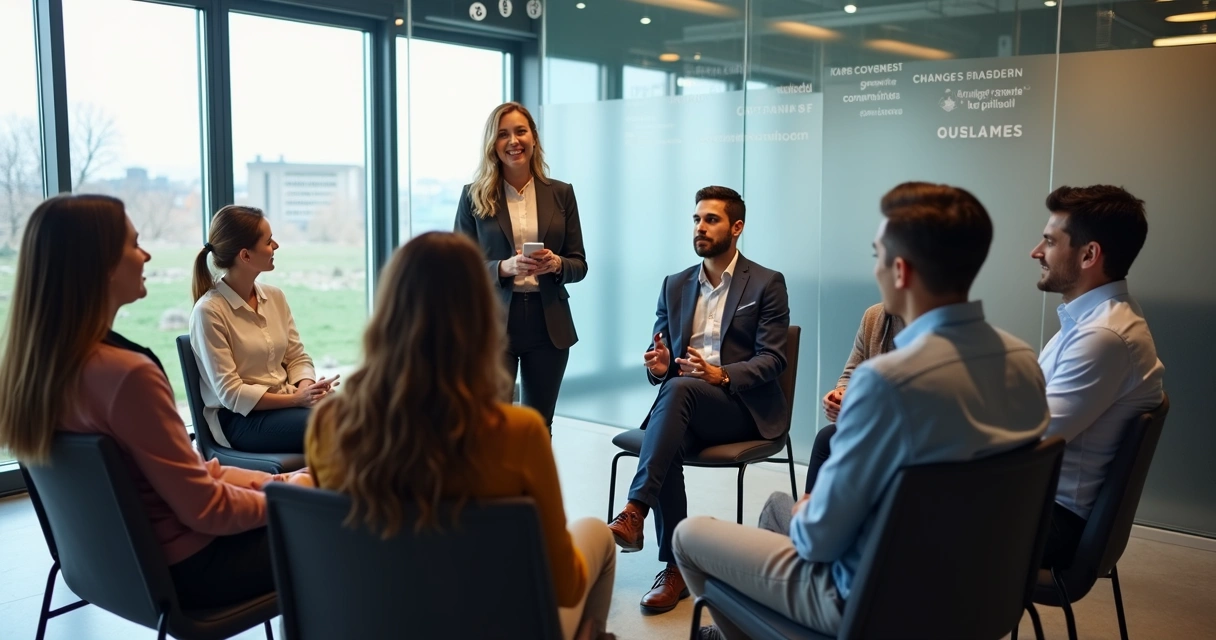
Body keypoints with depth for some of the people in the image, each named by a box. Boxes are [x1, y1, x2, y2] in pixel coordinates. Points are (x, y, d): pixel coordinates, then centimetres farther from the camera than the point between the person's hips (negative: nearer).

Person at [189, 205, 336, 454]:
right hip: (240, 418, -6)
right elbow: (231, 394, -14)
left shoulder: (275, 297, 7)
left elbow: (297, 358, 10)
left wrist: (306, 388, -12)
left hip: (285, 405, 6)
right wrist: (296, 399, -20)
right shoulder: (209, 311, -12)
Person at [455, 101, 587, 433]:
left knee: (540, 427, 10)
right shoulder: (474, 196, 0)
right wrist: (505, 267, -19)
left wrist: (556, 264, -15)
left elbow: (579, 264, 7)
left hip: (548, 324, 2)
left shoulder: (561, 193, 6)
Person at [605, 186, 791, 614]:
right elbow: (659, 360, 14)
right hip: (688, 408, 4)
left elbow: (773, 359, -7)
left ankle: (634, 513, -37)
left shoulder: (767, 284, 1)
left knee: (679, 389, -35)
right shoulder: (675, 286, 14)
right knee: (668, 447, -31)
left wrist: (721, 375, -25)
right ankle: (676, 566, -19)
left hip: (744, 407, -4)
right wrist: (657, 365, -12)